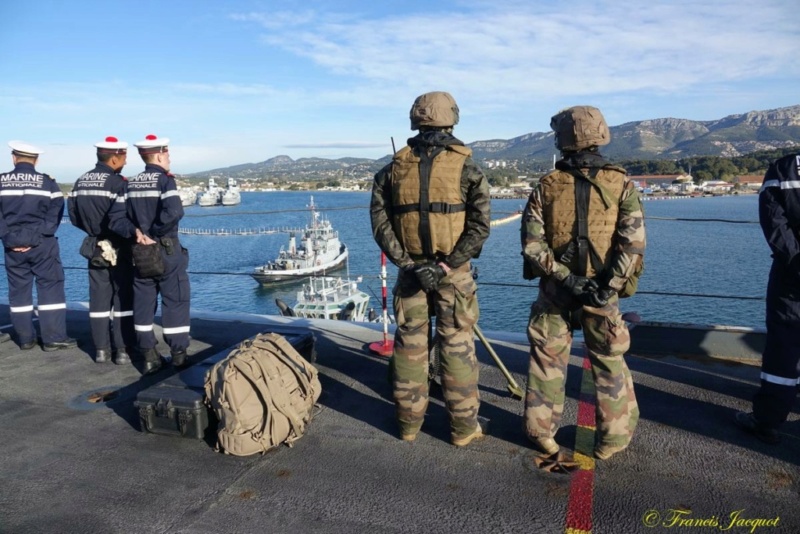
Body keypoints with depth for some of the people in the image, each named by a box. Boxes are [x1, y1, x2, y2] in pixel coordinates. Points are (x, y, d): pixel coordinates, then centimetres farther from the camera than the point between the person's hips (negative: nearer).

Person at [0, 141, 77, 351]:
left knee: (18, 290, 11)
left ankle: (25, 338, 17)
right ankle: (54, 338, 0)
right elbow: (55, 214, -8)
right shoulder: (48, 182, -1)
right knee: (51, 288, 2)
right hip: (43, 245, -2)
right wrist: (37, 236, -9)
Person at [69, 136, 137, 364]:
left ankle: (101, 349, 15)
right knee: (123, 297, 1)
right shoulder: (117, 182, -15)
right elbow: (120, 218, -24)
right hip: (118, 248, -6)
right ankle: (123, 350, 4)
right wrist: (135, 232, -9)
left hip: (95, 247, 6)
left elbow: (73, 215, 11)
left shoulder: (81, 182, 8)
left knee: (99, 298, 11)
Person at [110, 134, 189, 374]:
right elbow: (173, 212, -27)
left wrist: (135, 232, -9)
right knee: (175, 303, 3)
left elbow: (116, 218, 2)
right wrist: (155, 233, -15)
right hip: (167, 251, -6)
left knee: (143, 304, 12)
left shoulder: (130, 183, 9)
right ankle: (179, 357, 7)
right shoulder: (165, 179, -10)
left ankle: (149, 357, 18)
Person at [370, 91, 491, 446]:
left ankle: (409, 423, 23)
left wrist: (408, 263, -7)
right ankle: (464, 428, 17)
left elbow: (379, 221, -4)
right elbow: (480, 225, -13)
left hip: (409, 268, 2)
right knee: (457, 346, 6)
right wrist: (447, 265, -14)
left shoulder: (394, 168, 2)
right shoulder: (466, 167, -5)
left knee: (409, 344, 12)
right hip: (453, 271, -2)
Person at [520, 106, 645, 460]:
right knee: (609, 364, 14)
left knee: (547, 360, 14)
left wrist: (563, 277, -11)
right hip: (600, 292, 0)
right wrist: (609, 286, -14)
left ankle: (541, 432, 24)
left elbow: (531, 242, -10)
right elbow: (633, 242, -14)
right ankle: (613, 439, 22)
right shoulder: (621, 185, -4)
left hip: (555, 290, 1)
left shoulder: (547, 185, -3)